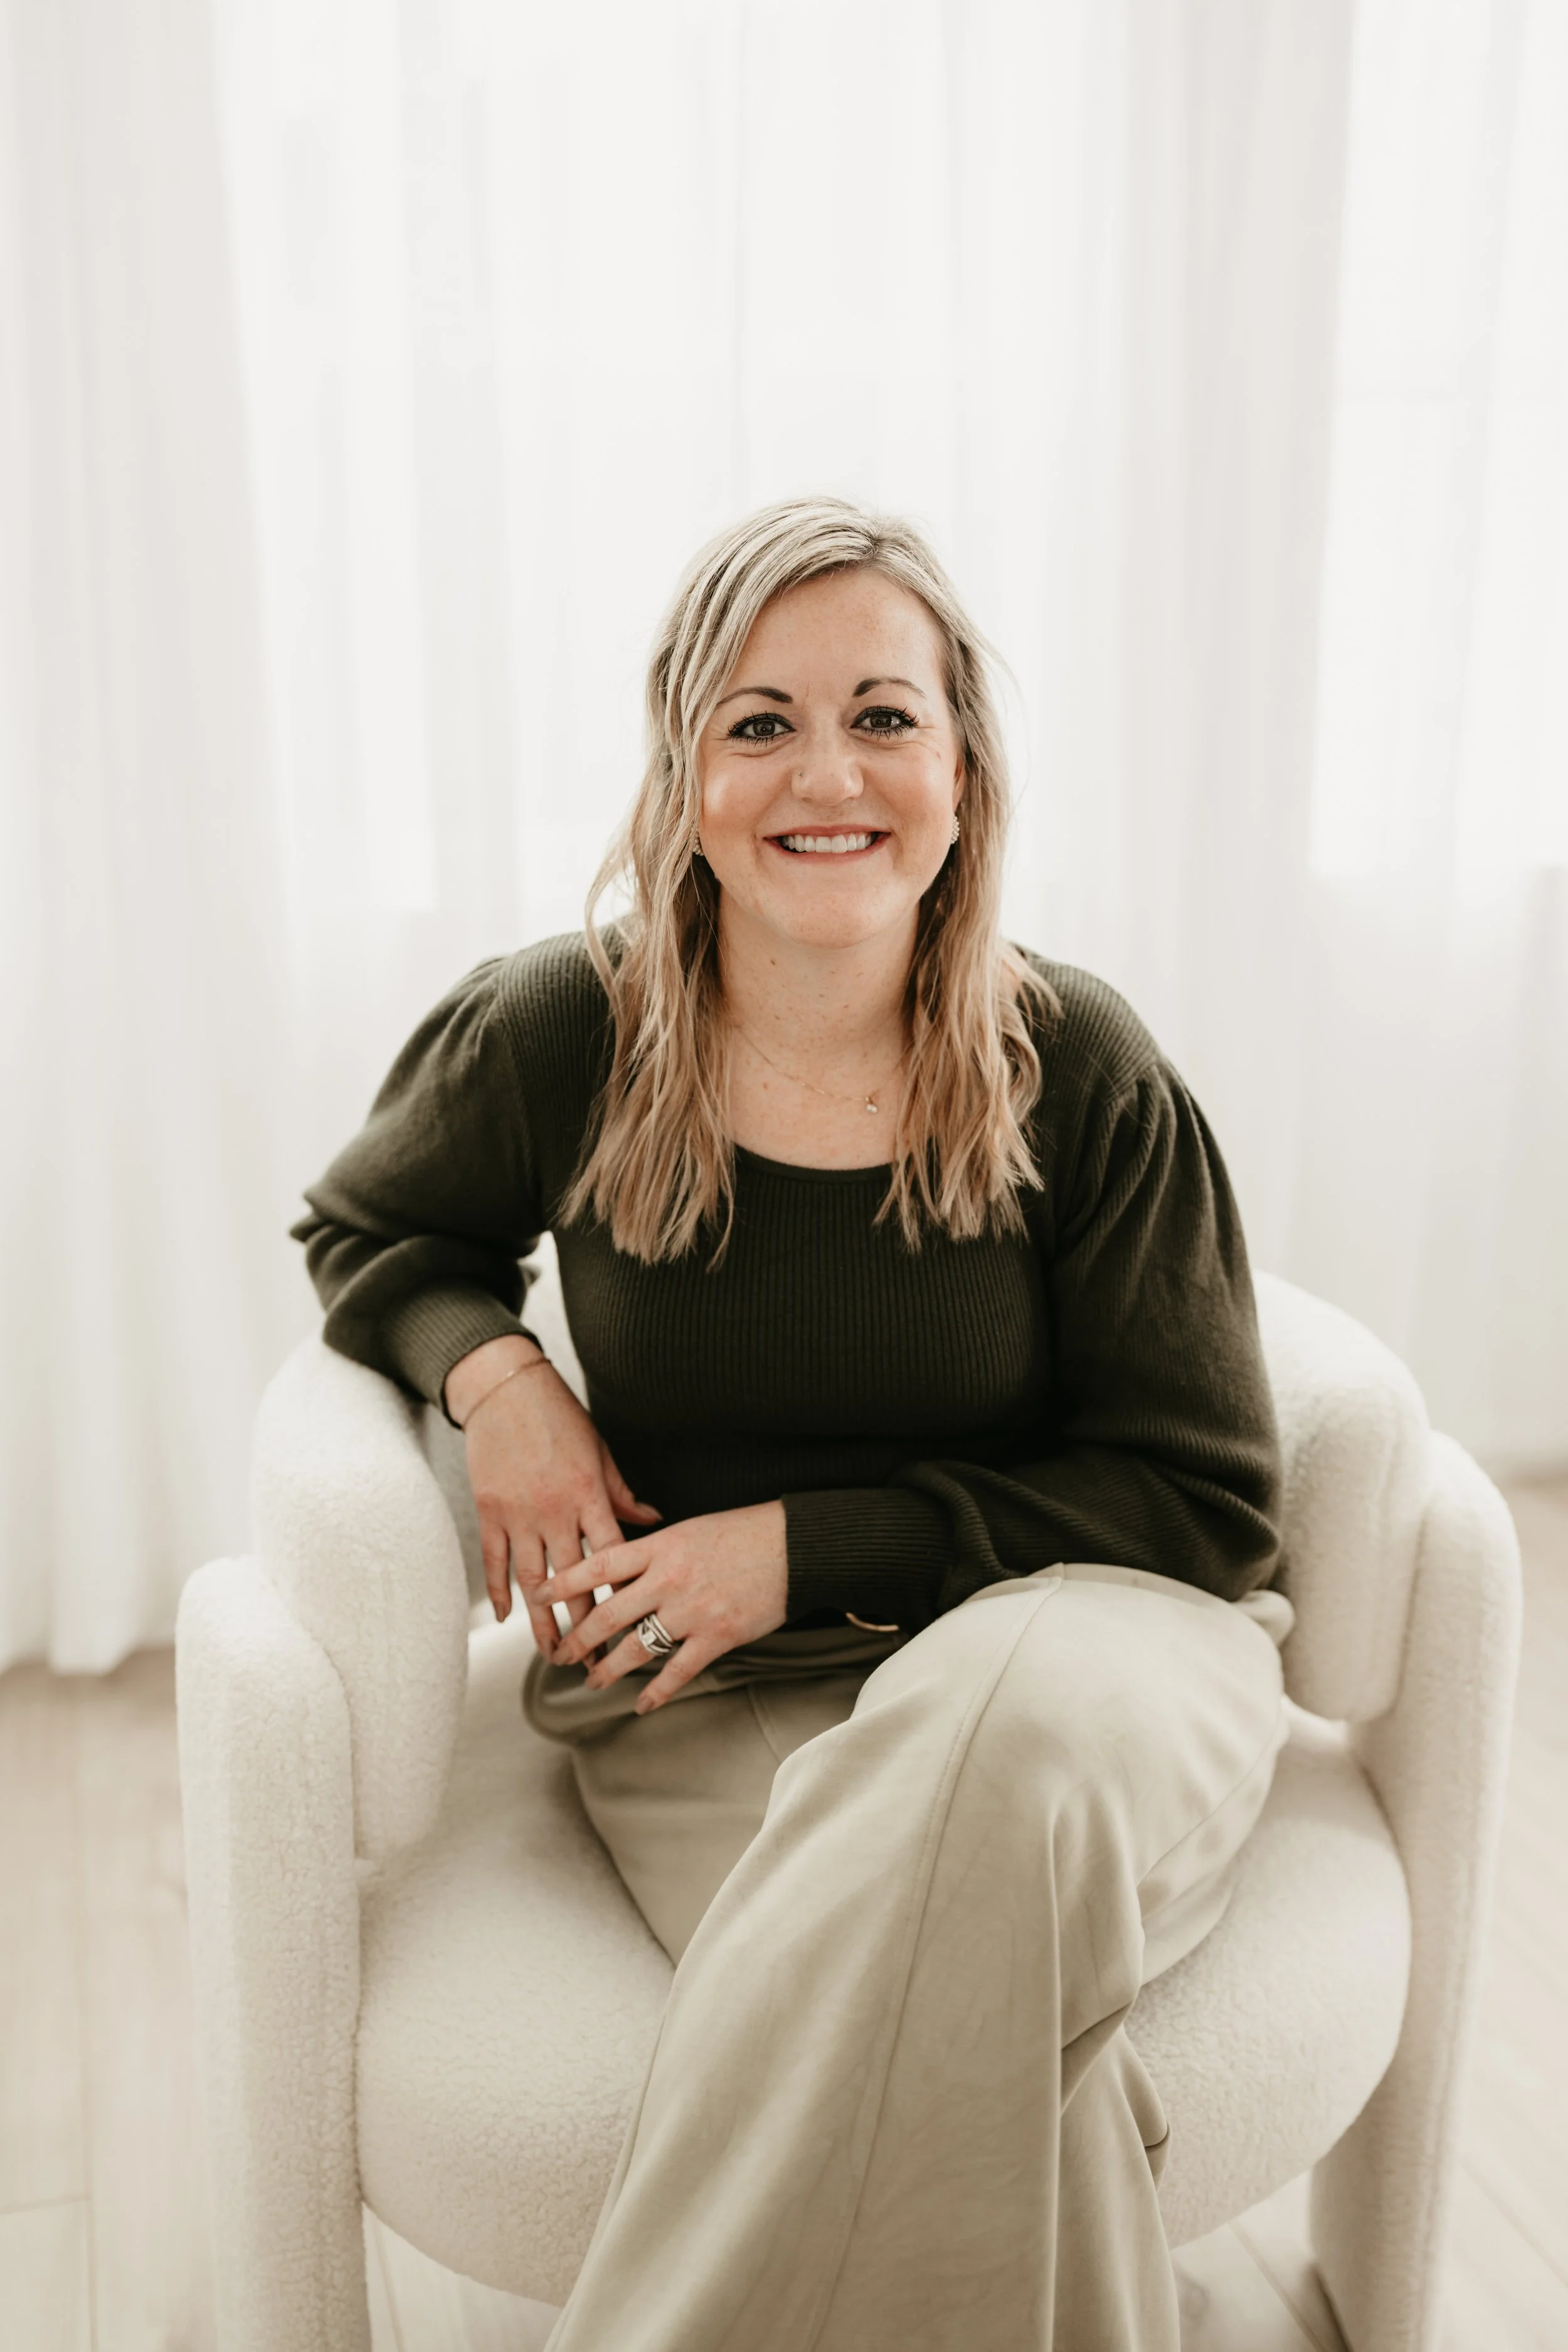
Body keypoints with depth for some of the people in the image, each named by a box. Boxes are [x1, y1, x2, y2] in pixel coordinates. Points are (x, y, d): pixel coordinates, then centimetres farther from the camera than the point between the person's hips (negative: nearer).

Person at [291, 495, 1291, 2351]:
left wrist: (809, 1546, -12)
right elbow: (366, 1228, 18)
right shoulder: (555, 1044, -4)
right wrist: (490, 1369, -6)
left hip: (1056, 1626, 1)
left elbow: (1205, 1498, -2)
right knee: (966, 2004, -34)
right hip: (712, 1701, 0)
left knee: (1021, 1728, -37)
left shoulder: (1080, 1072, -6)